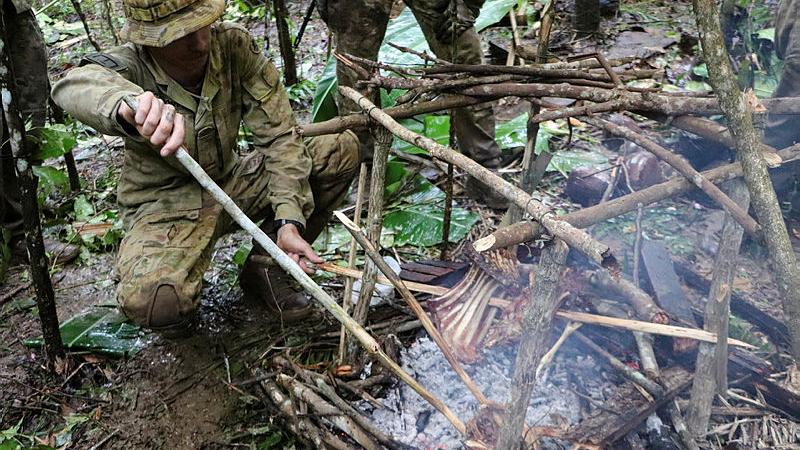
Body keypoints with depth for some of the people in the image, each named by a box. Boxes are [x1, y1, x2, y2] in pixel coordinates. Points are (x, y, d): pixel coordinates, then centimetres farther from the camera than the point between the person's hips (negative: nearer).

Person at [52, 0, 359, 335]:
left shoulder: (234, 45, -12)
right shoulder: (131, 65, -19)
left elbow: (279, 135, -13)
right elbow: (74, 85, -43)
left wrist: (288, 221, -25)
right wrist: (128, 104, -68)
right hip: (163, 206, -4)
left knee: (343, 150, -9)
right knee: (151, 304, -37)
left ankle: (264, 267, 1)